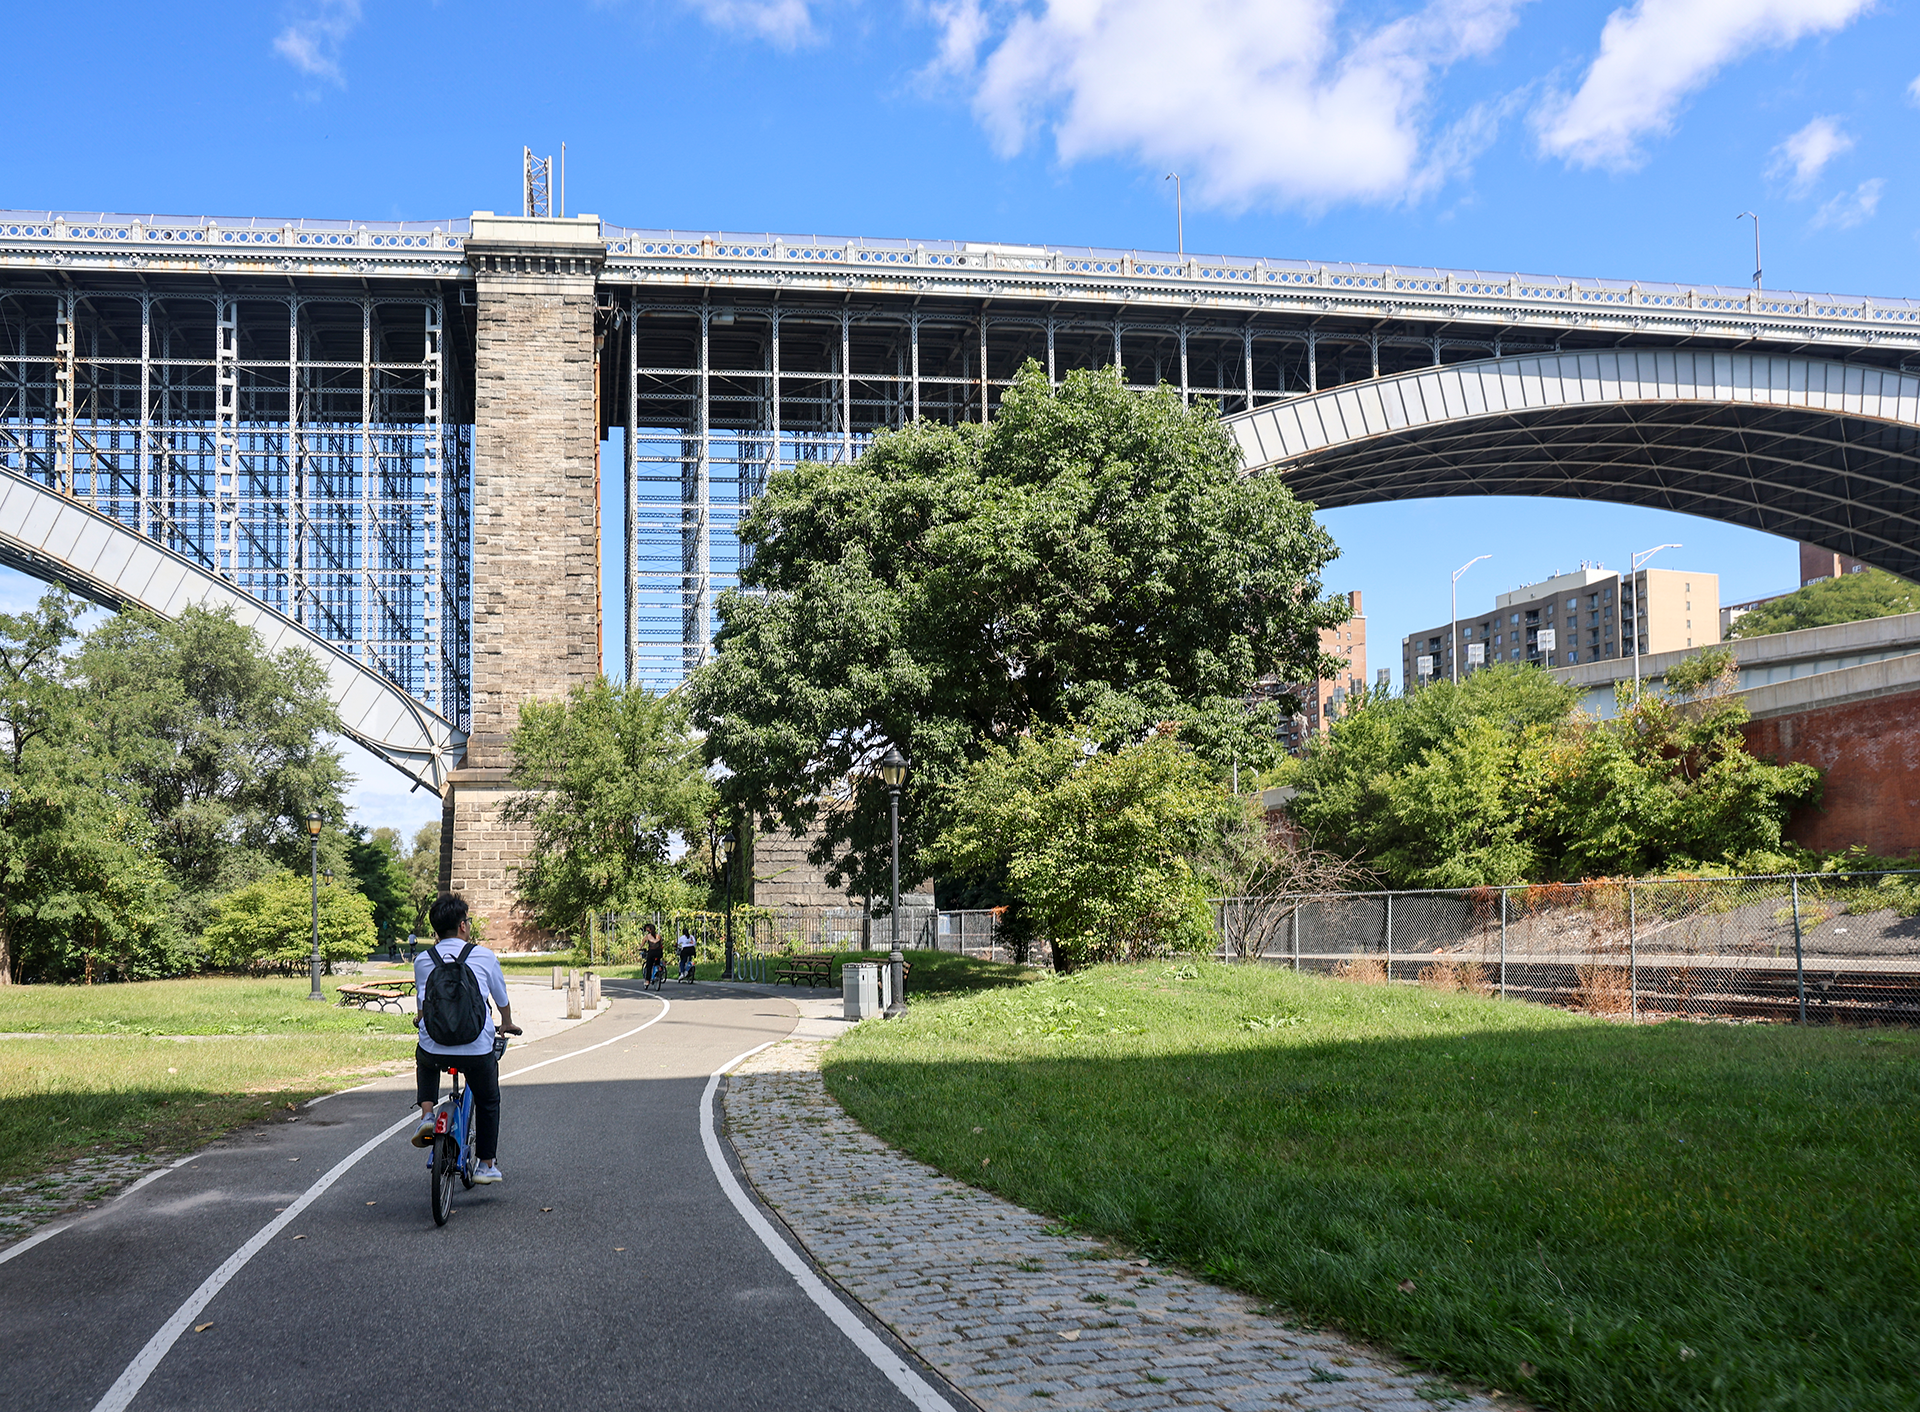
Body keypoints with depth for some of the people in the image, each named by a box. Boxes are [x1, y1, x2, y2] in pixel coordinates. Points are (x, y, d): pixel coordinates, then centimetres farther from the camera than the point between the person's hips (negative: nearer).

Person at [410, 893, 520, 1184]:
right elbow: (502, 997, 20)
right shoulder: (484, 956, 5)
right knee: (488, 1102, 24)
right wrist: (507, 1023, 42)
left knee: (424, 1062, 38)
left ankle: (426, 1114, 16)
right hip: (478, 1049, -1)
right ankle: (487, 1165, 25)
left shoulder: (422, 960, 9)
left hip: (433, 1049, 1)